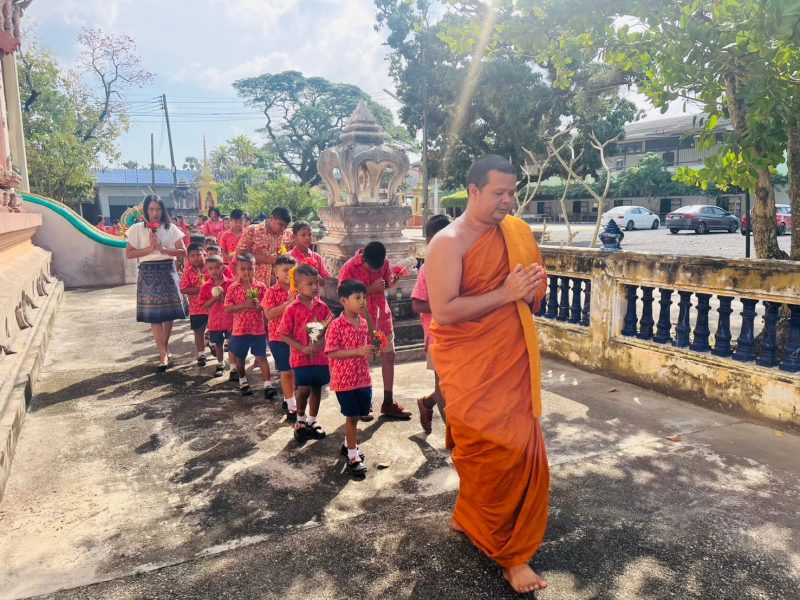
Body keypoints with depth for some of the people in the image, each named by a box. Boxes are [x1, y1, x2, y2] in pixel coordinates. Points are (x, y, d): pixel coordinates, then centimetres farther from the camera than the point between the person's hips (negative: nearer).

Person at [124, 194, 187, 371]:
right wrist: (150, 248, -12)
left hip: (168, 272, 1)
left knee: (169, 313, 4)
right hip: (148, 273, -1)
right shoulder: (137, 229, 2)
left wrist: (163, 249, -13)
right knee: (154, 315, -4)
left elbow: (183, 252, -1)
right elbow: (129, 254, -2)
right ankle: (164, 354, -3)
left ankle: (164, 348, 24)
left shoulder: (170, 228, 4)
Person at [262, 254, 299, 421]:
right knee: (286, 371, 0)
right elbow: (269, 314, -20)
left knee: (295, 370, 13)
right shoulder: (272, 292, -9)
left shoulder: (298, 290, 4)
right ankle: (292, 406, 7)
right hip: (279, 337, -5)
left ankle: (288, 399, 32)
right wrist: (288, 302, -26)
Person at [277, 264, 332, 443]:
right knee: (304, 389, -7)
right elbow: (284, 335, -8)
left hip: (320, 356, 4)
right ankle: (301, 421, 19)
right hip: (301, 357, -4)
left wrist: (320, 343, -15)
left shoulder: (323, 307, 0)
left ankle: (312, 422, 31)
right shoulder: (292, 309, -10)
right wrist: (302, 348, -18)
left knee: (317, 388, 13)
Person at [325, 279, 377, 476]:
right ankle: (352, 456, 15)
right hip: (344, 380, -6)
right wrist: (358, 351, -26)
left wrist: (371, 351, -5)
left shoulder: (364, 323, 5)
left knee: (357, 415, 17)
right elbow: (332, 353, -20)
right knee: (352, 416, 2)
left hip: (363, 378, 6)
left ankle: (348, 444, 39)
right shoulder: (336, 325, -16)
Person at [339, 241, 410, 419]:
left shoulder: (384, 263, -5)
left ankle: (388, 403, 19)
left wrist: (394, 281, -15)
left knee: (389, 355, 7)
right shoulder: (349, 268, -17)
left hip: (382, 316, 5)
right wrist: (370, 290, -23)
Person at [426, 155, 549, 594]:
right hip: (471, 366, -6)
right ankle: (507, 550, 18)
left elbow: (536, 291, 18)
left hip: (512, 360, 7)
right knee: (496, 451, -3)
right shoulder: (448, 242, -12)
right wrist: (505, 294, -22)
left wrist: (532, 289, -5)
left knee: (502, 450, 13)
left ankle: (470, 517, 37)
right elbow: (443, 312, -20)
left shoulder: (516, 232, 8)